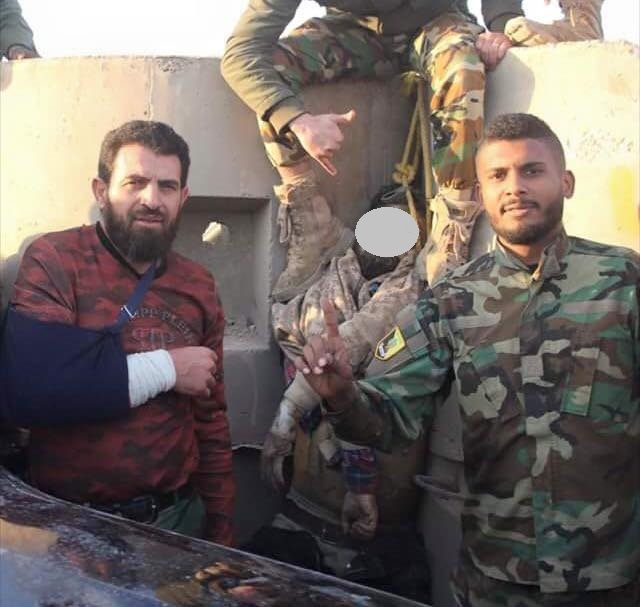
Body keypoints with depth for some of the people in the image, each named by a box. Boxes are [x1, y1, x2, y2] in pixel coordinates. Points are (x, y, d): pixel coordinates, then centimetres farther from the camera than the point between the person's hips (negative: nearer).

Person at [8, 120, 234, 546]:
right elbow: (30, 388, -24)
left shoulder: (199, 285, 3)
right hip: (72, 522, -4)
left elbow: (211, 419, 8)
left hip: (178, 515, 4)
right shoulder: (54, 260, -11)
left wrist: (222, 529, 8)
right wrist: (167, 369, -16)